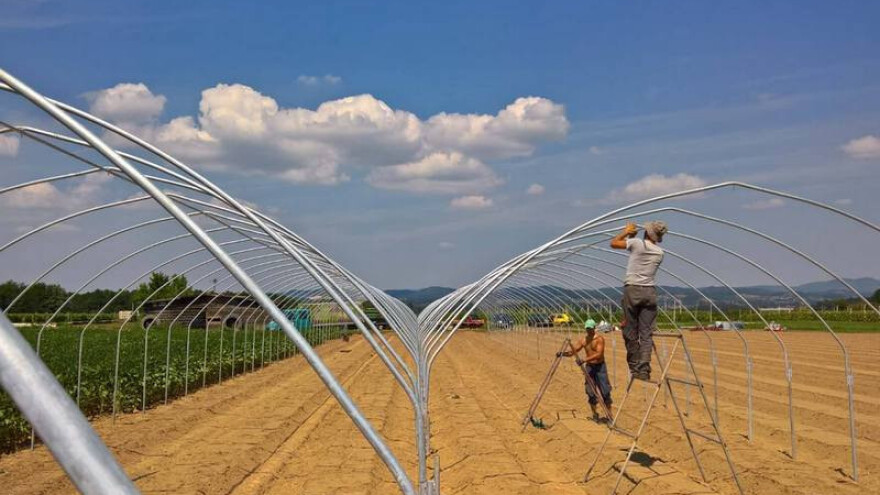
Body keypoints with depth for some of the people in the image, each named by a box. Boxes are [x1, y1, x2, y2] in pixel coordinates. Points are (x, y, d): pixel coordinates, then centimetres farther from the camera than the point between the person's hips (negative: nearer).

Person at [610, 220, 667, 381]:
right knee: (646, 333, 1)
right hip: (650, 291, 3)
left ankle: (635, 368, 10)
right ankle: (644, 370, -6)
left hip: (632, 290, -3)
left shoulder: (637, 243, -5)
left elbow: (613, 243, 4)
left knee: (630, 331, 6)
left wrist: (626, 232, 18)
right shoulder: (659, 252, 9)